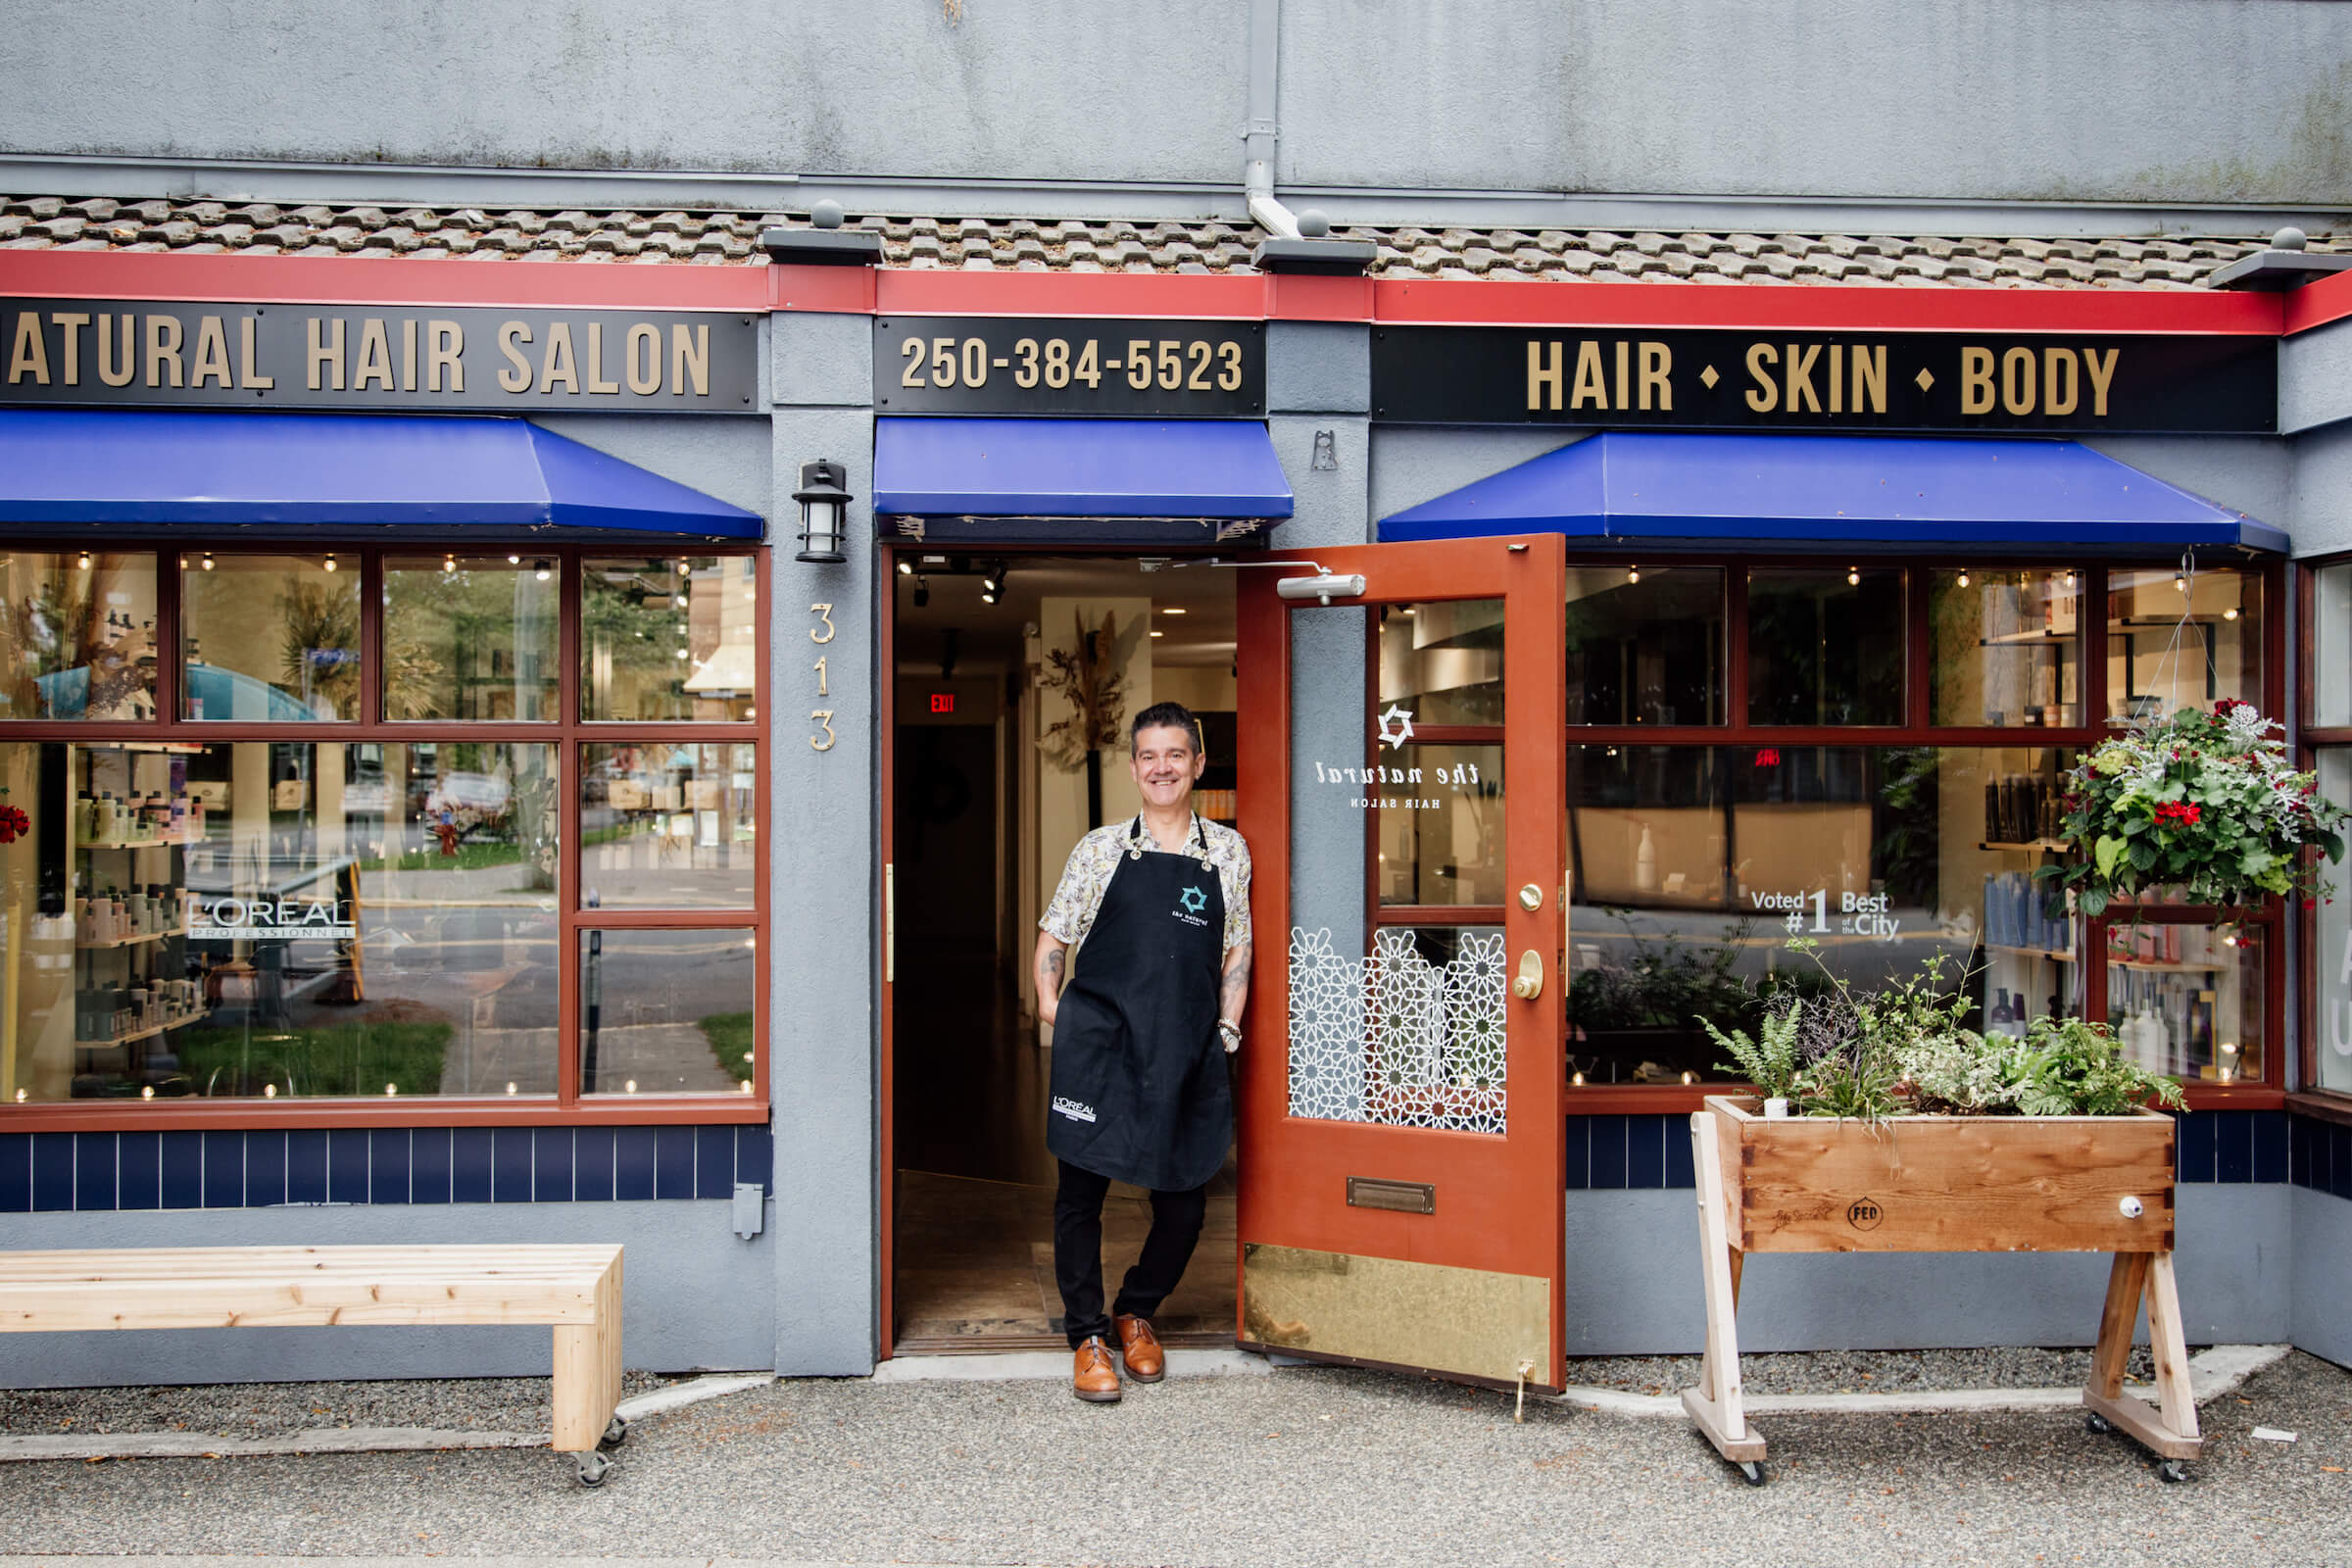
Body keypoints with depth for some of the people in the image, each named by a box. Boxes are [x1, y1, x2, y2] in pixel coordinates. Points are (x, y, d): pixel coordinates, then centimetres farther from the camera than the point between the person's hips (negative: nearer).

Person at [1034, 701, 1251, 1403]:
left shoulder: (1228, 851, 11)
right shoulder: (1100, 849, 6)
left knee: (1184, 1197, 6)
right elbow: (1053, 935, 11)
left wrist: (1227, 1027, 7)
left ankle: (1138, 1311, 32)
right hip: (1098, 1042, -2)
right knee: (1081, 1186, 1)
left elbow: (1237, 949, 16)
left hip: (1186, 1052, 2)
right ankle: (1087, 1335, 18)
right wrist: (1051, 1004, -1)